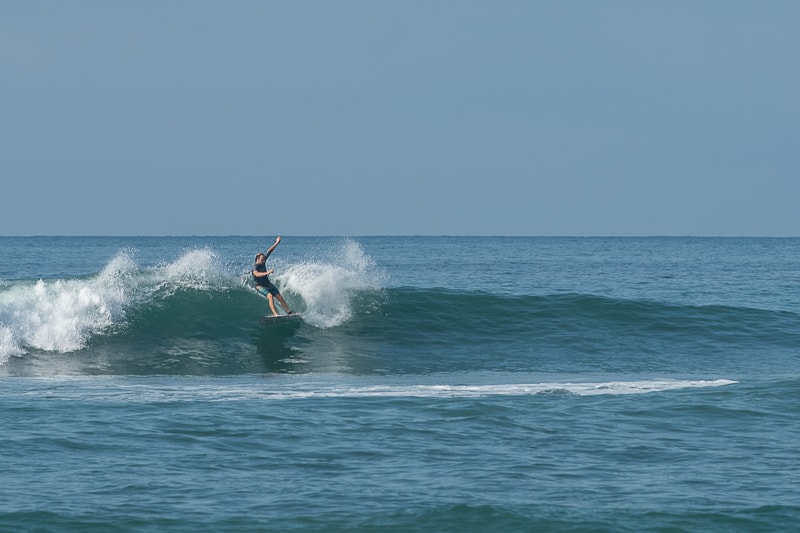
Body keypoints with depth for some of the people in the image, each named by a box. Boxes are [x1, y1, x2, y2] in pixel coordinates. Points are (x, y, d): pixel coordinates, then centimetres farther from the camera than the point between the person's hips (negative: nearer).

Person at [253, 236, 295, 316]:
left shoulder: (263, 262, -2)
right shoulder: (255, 267, -22)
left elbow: (269, 252, -1)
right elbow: (257, 274, -44)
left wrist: (276, 244, -7)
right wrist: (267, 273, -59)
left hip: (268, 284, 7)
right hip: (260, 286, -7)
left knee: (279, 297, -2)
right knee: (270, 296, -28)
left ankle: (289, 311, 2)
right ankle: (275, 314, -34)